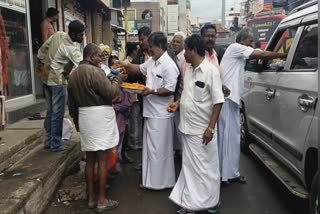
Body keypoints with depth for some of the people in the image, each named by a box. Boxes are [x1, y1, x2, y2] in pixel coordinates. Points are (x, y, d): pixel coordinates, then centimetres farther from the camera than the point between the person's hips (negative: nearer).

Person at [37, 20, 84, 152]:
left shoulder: (58, 35, -1)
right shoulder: (72, 49, -23)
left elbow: (43, 49, 10)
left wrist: (41, 62, 22)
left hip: (46, 77, 8)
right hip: (57, 80, -8)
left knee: (50, 111, 17)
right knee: (57, 113, 2)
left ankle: (49, 140, 27)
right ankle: (56, 144, 10)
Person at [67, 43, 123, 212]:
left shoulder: (73, 74, 10)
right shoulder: (95, 71, -15)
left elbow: (71, 102, 16)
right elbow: (111, 93, -16)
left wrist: (76, 120, 26)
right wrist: (117, 80, 2)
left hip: (84, 116, 8)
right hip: (99, 116, -8)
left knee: (90, 158, 14)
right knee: (102, 159, -1)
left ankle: (90, 198, 22)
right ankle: (102, 201, 7)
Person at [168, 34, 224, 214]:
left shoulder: (211, 71, -15)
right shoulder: (189, 69, 8)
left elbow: (218, 102, -17)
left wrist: (211, 128, -20)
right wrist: (178, 104, 6)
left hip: (202, 130, -8)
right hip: (188, 127, 8)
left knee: (204, 168, 6)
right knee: (190, 166, 15)